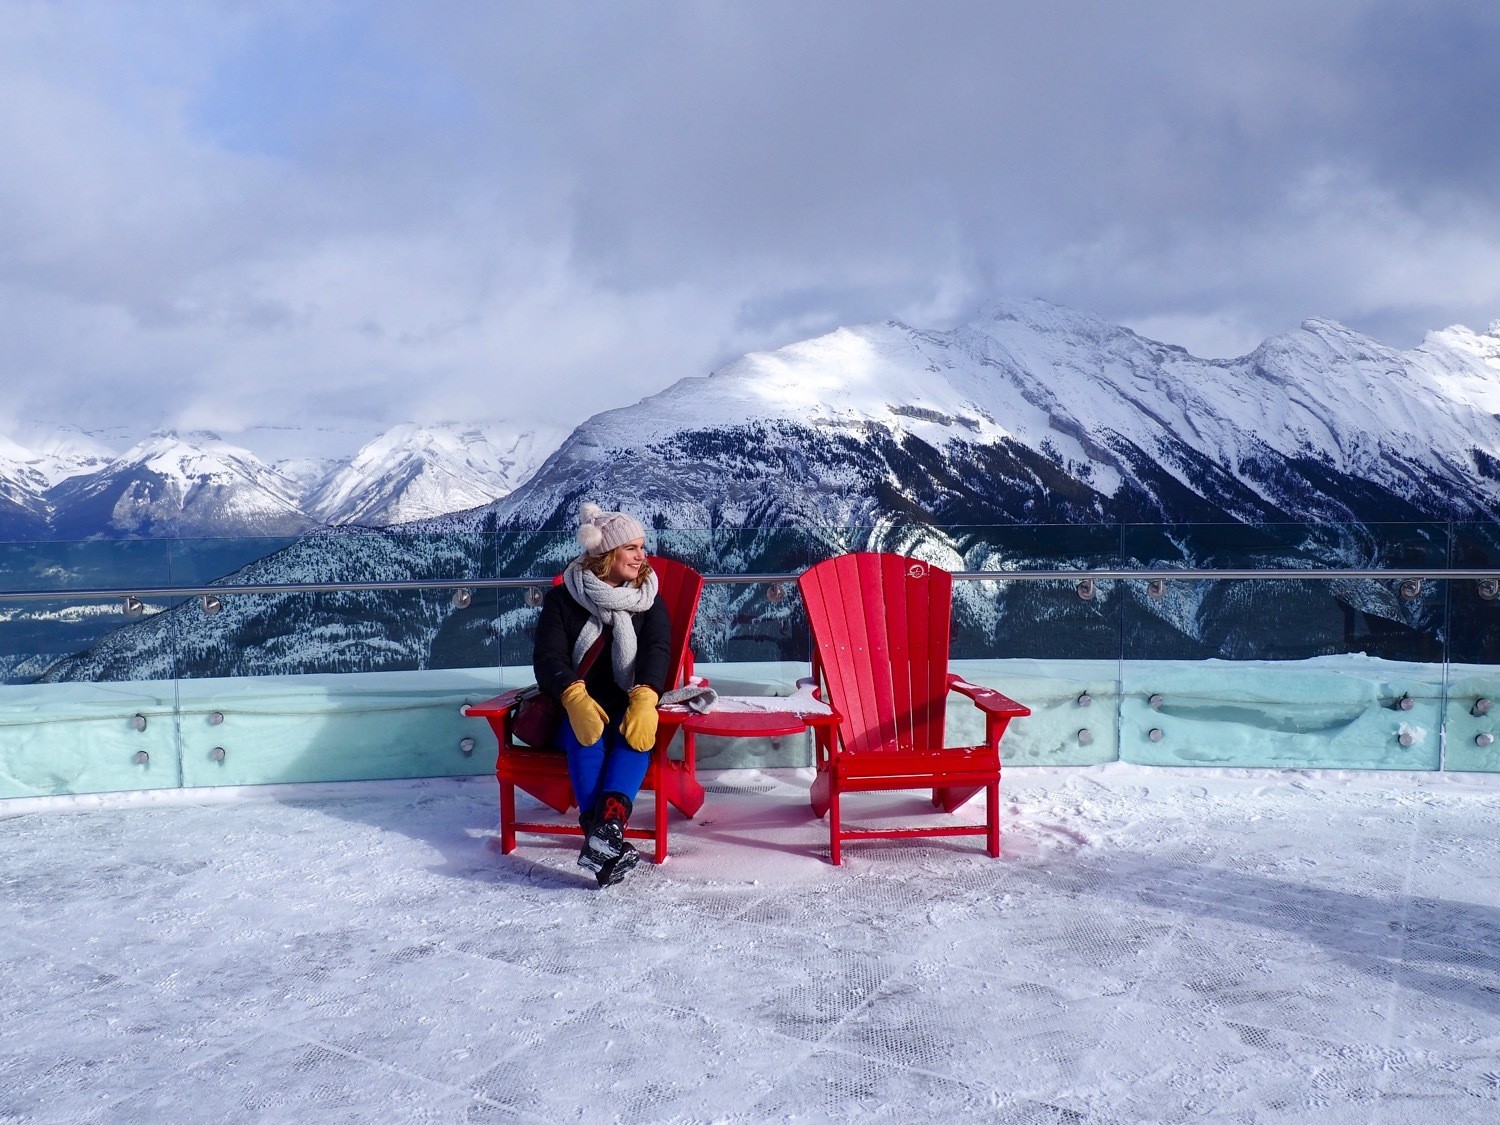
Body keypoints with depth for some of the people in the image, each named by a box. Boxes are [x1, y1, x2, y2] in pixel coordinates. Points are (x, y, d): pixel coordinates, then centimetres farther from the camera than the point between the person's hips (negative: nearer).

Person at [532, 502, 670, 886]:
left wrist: (644, 699, -31)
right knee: (586, 736, -34)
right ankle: (605, 841, -49)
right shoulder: (562, 599, 5)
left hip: (630, 707, 1)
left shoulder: (649, 601, 10)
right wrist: (575, 698, -31)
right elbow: (548, 657, -8)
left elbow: (657, 650, -8)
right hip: (572, 711, -1)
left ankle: (609, 826, -53)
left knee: (636, 732, -34)